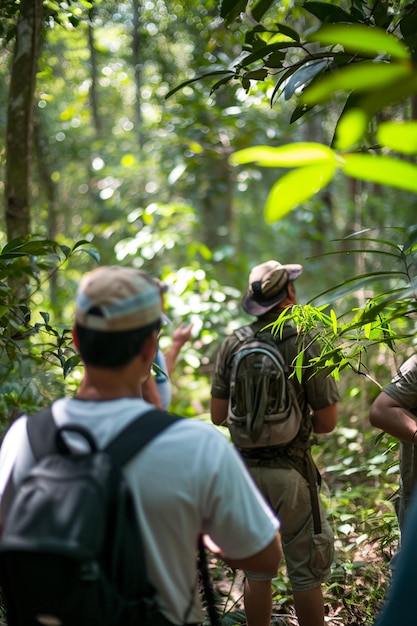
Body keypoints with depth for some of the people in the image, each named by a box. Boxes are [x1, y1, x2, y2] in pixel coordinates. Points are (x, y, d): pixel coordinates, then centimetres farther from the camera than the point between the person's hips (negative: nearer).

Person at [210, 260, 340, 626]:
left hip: (246, 467, 4)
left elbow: (218, 416, 2)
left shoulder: (232, 346, -3)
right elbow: (327, 422, -9)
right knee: (305, 571, 8)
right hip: (290, 469, -4)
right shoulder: (307, 347, -13)